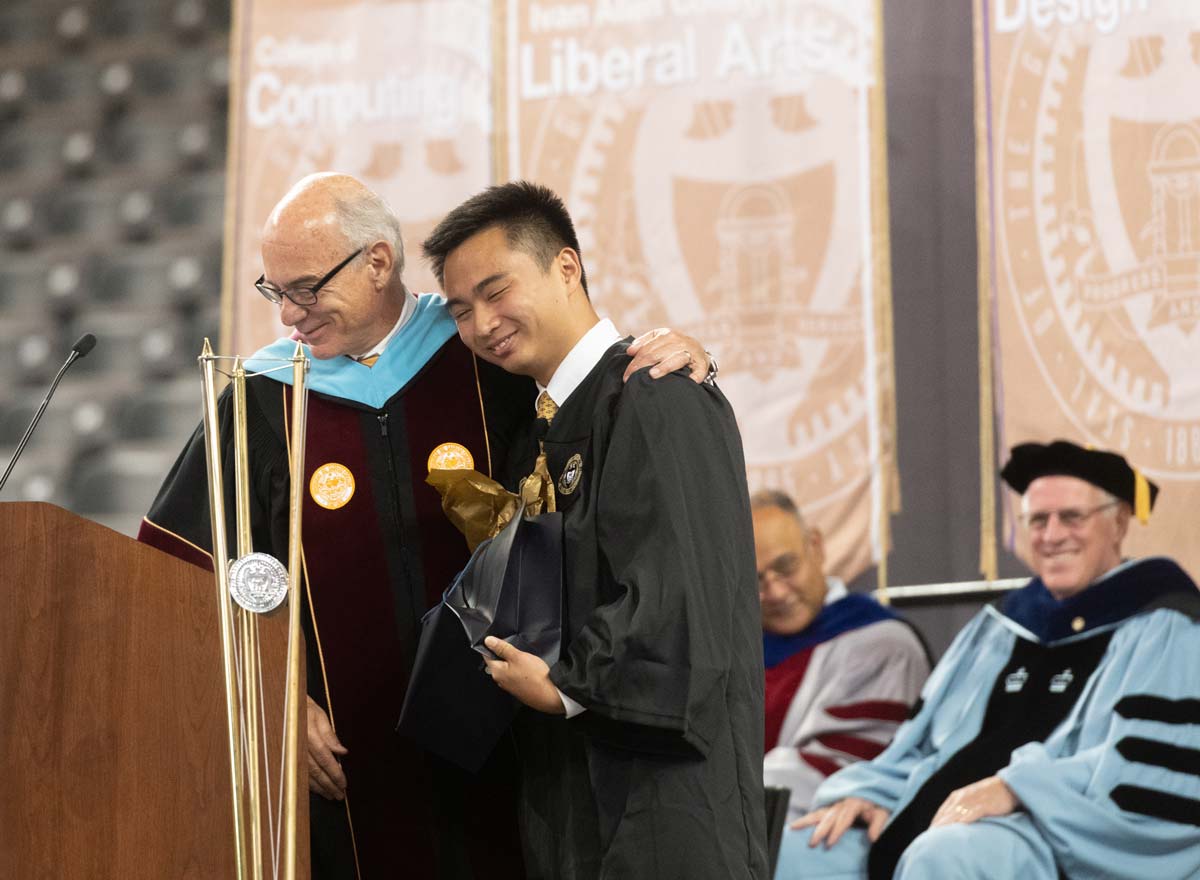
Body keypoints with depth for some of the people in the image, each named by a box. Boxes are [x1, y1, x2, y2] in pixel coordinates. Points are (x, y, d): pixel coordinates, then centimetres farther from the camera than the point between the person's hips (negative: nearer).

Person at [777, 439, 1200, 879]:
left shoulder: (1163, 632, 3)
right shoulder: (999, 627, 24)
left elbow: (1154, 765, -12)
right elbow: (923, 740, 25)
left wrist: (1018, 787, -22)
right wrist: (870, 790, 3)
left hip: (1062, 838, -7)